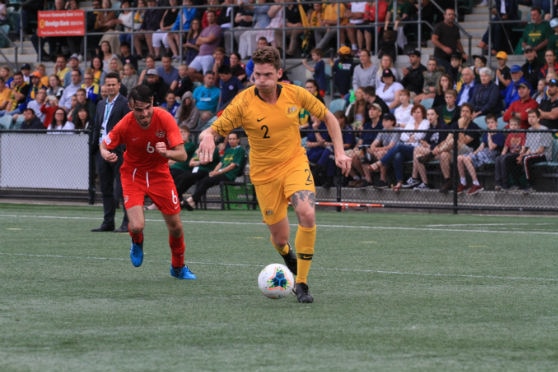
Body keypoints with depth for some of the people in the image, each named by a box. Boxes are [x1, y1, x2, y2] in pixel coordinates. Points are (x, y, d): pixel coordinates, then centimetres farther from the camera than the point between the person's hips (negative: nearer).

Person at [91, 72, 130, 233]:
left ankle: (128, 222, -2)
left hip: (119, 151, -7)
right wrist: (95, 146, 11)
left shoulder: (125, 104, -5)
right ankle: (108, 222, 13)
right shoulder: (101, 104, 17)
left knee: (122, 188, -6)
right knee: (106, 188, 9)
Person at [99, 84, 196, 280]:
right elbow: (104, 145, -4)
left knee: (175, 227, 2)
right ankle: (137, 243, 20)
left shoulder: (164, 118, -23)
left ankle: (178, 267, 32)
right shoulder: (125, 125, -23)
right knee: (137, 226, -20)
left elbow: (182, 155, -23)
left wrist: (166, 153, -45)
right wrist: (106, 154, -28)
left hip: (159, 173, 1)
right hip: (133, 174, -1)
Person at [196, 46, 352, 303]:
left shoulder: (295, 94, -11)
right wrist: (207, 137, -39)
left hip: (294, 162, 0)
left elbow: (328, 117, 5)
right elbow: (213, 130, -14)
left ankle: (301, 283, -13)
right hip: (264, 173, 0)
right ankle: (287, 254, 46)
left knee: (307, 214, -27)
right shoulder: (243, 102, -16)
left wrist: (339, 152, -4)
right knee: (280, 239, 5)